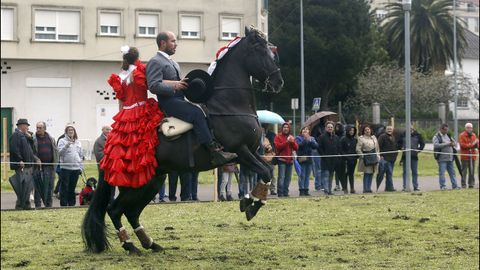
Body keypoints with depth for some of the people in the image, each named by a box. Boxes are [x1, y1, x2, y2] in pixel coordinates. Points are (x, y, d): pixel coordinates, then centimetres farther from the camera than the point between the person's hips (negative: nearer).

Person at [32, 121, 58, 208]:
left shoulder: (51, 139, 10)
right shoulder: (33, 139, -2)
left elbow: (56, 151, 14)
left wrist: (55, 162, 7)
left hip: (49, 166, 3)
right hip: (38, 165, -3)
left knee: (50, 186, 6)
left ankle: (48, 204, 14)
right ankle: (38, 205, 4)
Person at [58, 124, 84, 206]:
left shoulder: (78, 142, 16)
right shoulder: (62, 141, 2)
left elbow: (81, 155, 18)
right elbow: (60, 152, -11)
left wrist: (81, 167, 12)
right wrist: (66, 145, -24)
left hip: (76, 168, 4)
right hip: (65, 168, -4)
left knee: (72, 188, 9)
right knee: (64, 188, -4)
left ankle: (72, 204, 15)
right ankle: (63, 205, -1)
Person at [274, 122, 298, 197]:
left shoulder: (291, 137, 19)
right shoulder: (278, 136, 2)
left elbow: (296, 148, 11)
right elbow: (278, 146, -13)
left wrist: (293, 142, -7)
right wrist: (287, 142, -18)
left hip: (290, 159, 6)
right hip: (282, 159, -6)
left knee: (288, 178, 6)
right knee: (281, 177, -13)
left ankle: (285, 193, 11)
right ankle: (280, 193, -13)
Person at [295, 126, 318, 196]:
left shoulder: (312, 138, 13)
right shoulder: (298, 138, 3)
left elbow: (316, 146, -2)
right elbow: (299, 145, -16)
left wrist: (310, 141, -14)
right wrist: (305, 140, -20)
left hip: (309, 159, 4)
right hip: (301, 159, -4)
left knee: (307, 176, 6)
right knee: (302, 176, -7)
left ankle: (306, 190, 10)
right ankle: (301, 190, -4)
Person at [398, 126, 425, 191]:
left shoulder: (417, 135, 3)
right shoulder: (403, 135, 3)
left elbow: (422, 143, 12)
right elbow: (399, 143, 16)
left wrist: (419, 149, -2)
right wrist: (401, 148, -1)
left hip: (414, 156, 0)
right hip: (405, 156, 0)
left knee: (415, 172, 6)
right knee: (405, 172, 1)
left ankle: (416, 186, 11)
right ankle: (405, 186, 4)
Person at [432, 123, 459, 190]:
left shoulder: (448, 136, 17)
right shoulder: (436, 137, -4)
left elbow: (454, 142, 20)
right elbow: (436, 145, -20)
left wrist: (453, 143, -5)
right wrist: (446, 144, -20)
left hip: (450, 158, 7)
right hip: (442, 158, -7)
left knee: (452, 172, 8)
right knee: (442, 173, -6)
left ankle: (454, 185, 12)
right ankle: (442, 186, -1)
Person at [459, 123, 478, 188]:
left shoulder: (474, 135, 14)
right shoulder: (462, 135, -3)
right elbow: (462, 145, -12)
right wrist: (472, 144, -16)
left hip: (472, 156, 5)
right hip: (465, 156, -5)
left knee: (472, 171, 5)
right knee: (464, 171, -6)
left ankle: (471, 184, 12)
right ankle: (463, 185, -2)